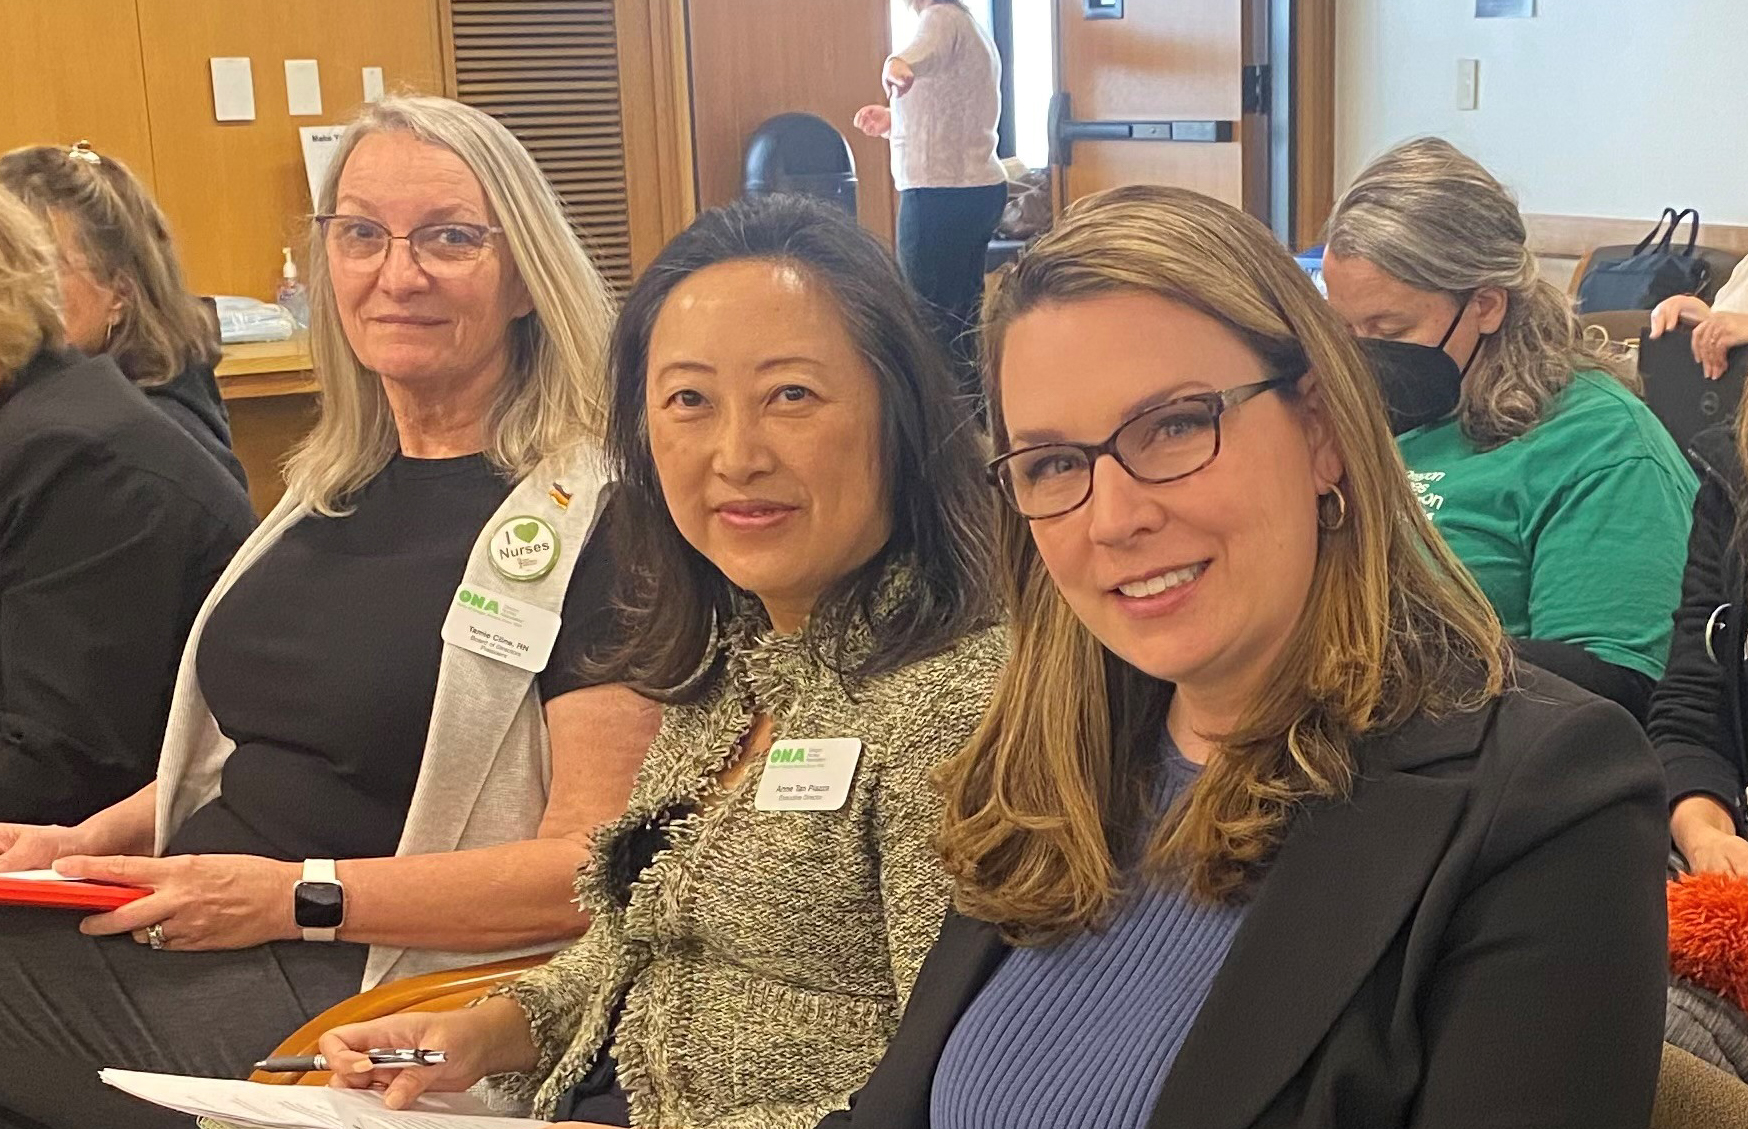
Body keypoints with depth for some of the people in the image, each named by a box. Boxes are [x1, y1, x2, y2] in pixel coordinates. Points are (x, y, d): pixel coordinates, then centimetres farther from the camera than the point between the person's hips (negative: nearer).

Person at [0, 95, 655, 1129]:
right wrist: (91, 841, 8)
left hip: (362, 986, -7)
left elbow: (601, 863, -15)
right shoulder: (334, 484, 15)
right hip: (174, 930, 7)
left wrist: (301, 895, -19)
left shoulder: (592, 514, -9)